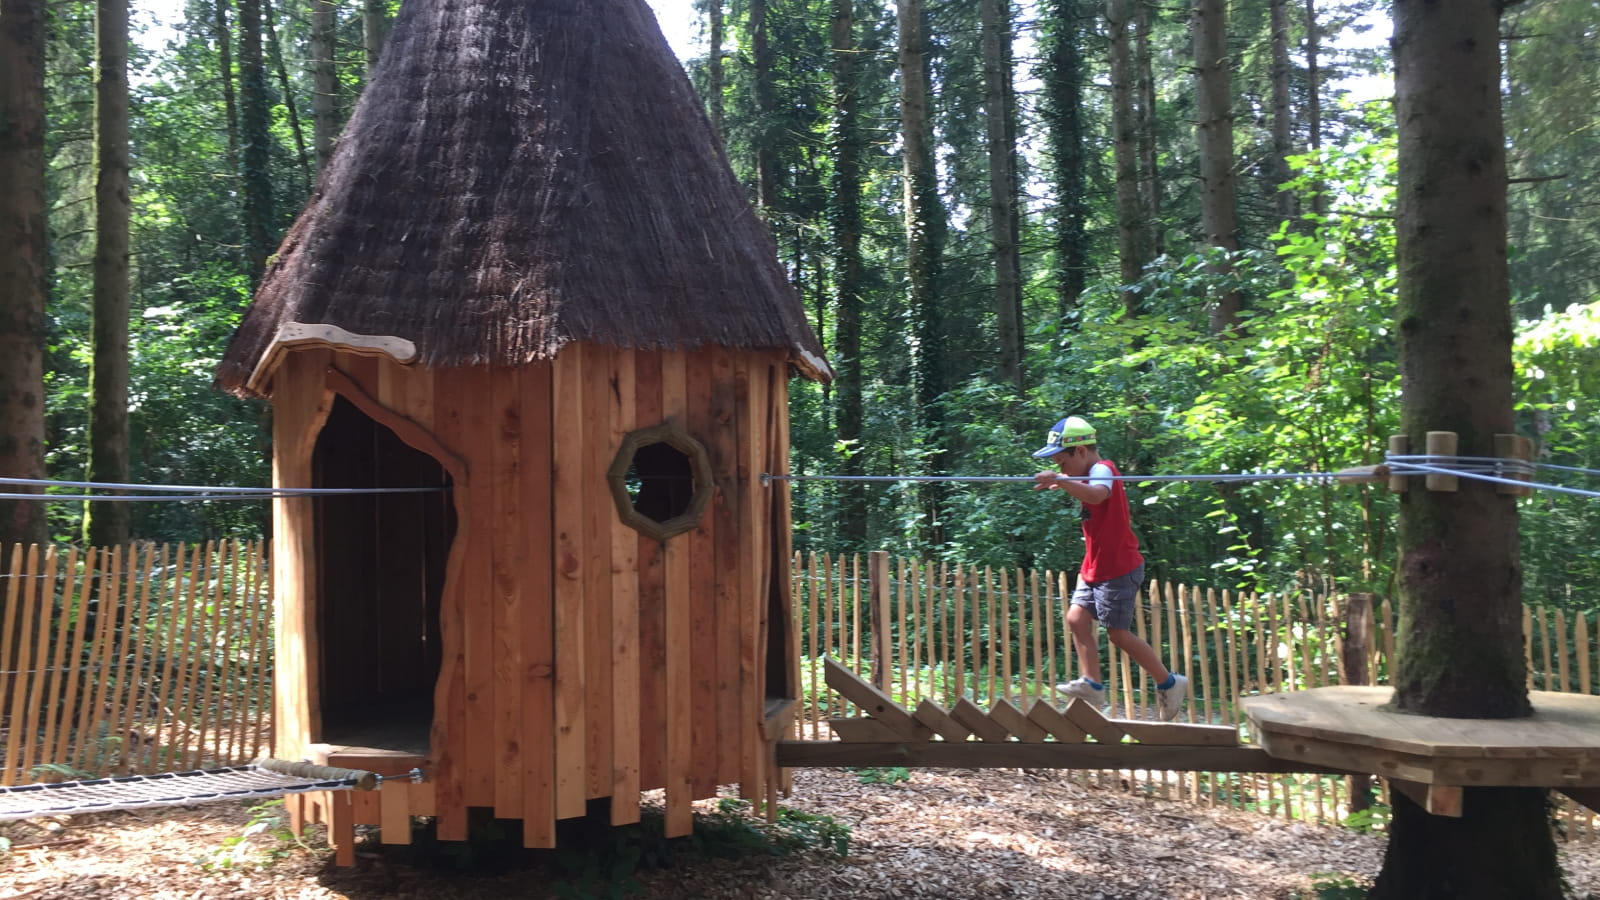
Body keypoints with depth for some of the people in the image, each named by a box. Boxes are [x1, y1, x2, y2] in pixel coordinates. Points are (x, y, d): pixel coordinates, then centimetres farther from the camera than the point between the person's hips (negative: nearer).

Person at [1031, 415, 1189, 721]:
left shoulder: (1102, 469, -18)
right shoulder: (1091, 474, 12)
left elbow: (1097, 494, -42)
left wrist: (1062, 480, -52)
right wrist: (1063, 483, 17)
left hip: (1118, 569, -10)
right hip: (1096, 567, 10)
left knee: (1118, 632, -3)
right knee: (1077, 618, 1)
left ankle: (1170, 683, 10)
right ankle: (1091, 683, 3)